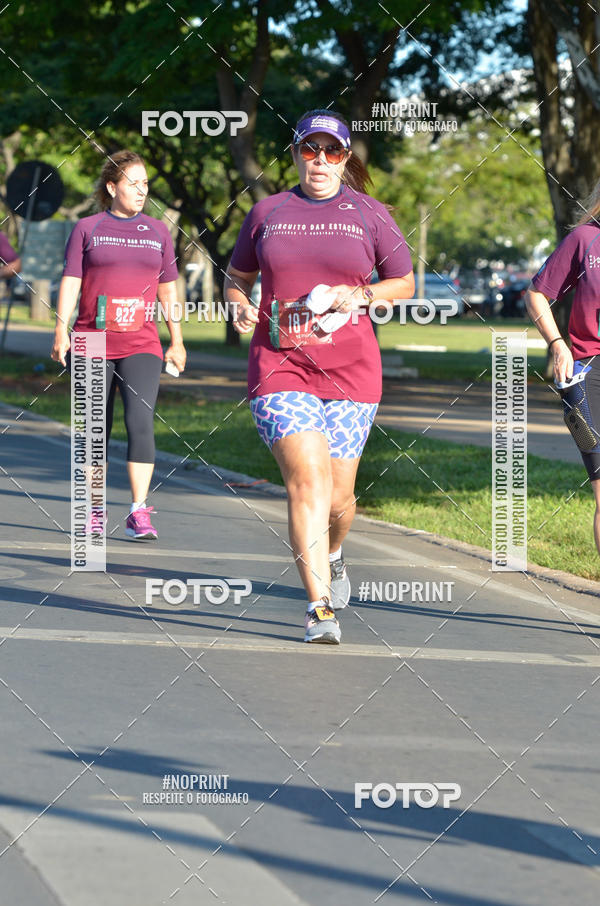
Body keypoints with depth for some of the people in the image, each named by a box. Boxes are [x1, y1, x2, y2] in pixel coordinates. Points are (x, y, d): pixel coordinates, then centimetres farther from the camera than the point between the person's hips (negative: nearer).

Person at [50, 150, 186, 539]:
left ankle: (139, 514, -18)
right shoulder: (87, 229, 7)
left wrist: (177, 341, 15)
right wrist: (61, 331, -9)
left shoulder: (158, 231, 13)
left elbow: (168, 289, 17)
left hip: (141, 346, 0)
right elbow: (70, 282, 2)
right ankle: (95, 512, 18)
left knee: (141, 422, -17)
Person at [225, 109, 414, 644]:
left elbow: (405, 283, 13)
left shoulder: (370, 215, 6)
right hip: (280, 365, -1)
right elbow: (237, 278, 21)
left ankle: (332, 554, 40)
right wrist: (241, 309, -1)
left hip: (350, 370, 1)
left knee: (337, 494, 3)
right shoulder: (268, 212, 9)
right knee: (308, 480, -18)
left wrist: (357, 297, -6)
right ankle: (321, 608, -19)